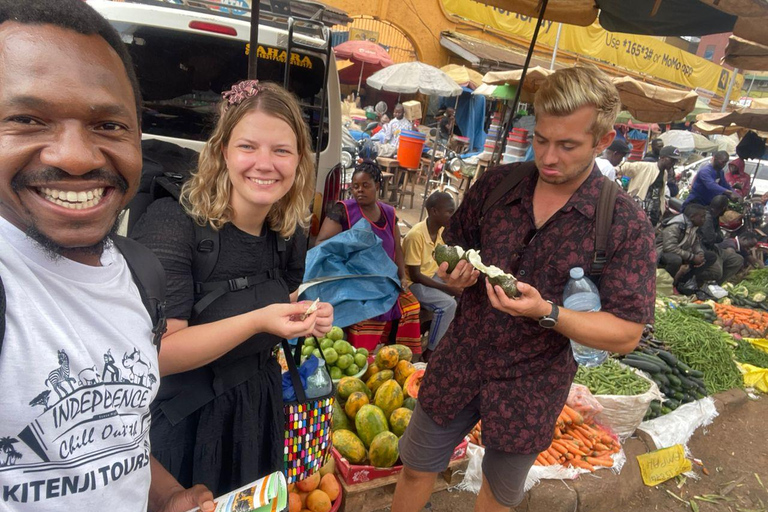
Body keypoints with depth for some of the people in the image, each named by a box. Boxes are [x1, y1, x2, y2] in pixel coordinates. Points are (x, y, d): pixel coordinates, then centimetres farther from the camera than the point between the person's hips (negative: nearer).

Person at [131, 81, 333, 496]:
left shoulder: (290, 233, -5)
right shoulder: (174, 223, -23)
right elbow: (154, 353, -25)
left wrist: (307, 318, -8)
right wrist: (257, 322, -34)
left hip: (259, 410, 6)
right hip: (181, 418, -5)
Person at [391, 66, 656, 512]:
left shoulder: (627, 224, -15)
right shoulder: (496, 183, -6)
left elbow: (626, 334, -14)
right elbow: (454, 246, 7)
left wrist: (547, 312, -30)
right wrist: (455, 272, -16)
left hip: (530, 388, -2)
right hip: (457, 366, 2)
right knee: (417, 469, 20)